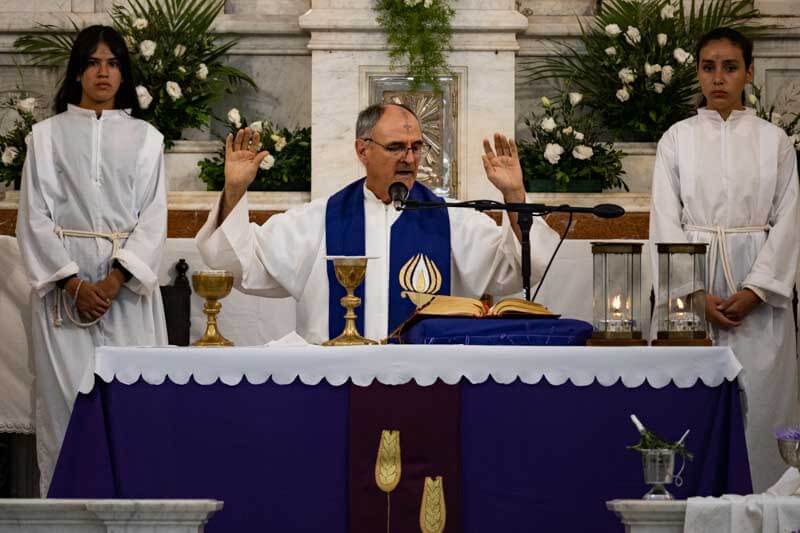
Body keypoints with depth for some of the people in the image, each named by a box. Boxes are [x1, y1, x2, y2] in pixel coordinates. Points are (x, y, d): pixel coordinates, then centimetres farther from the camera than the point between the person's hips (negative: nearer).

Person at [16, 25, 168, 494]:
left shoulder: (145, 137, 8)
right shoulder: (48, 135, 7)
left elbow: (153, 219, 1)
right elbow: (36, 217, 1)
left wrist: (113, 282, -12)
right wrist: (74, 285, -11)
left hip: (128, 286, 0)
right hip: (63, 283, 0)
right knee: (67, 393, -4)